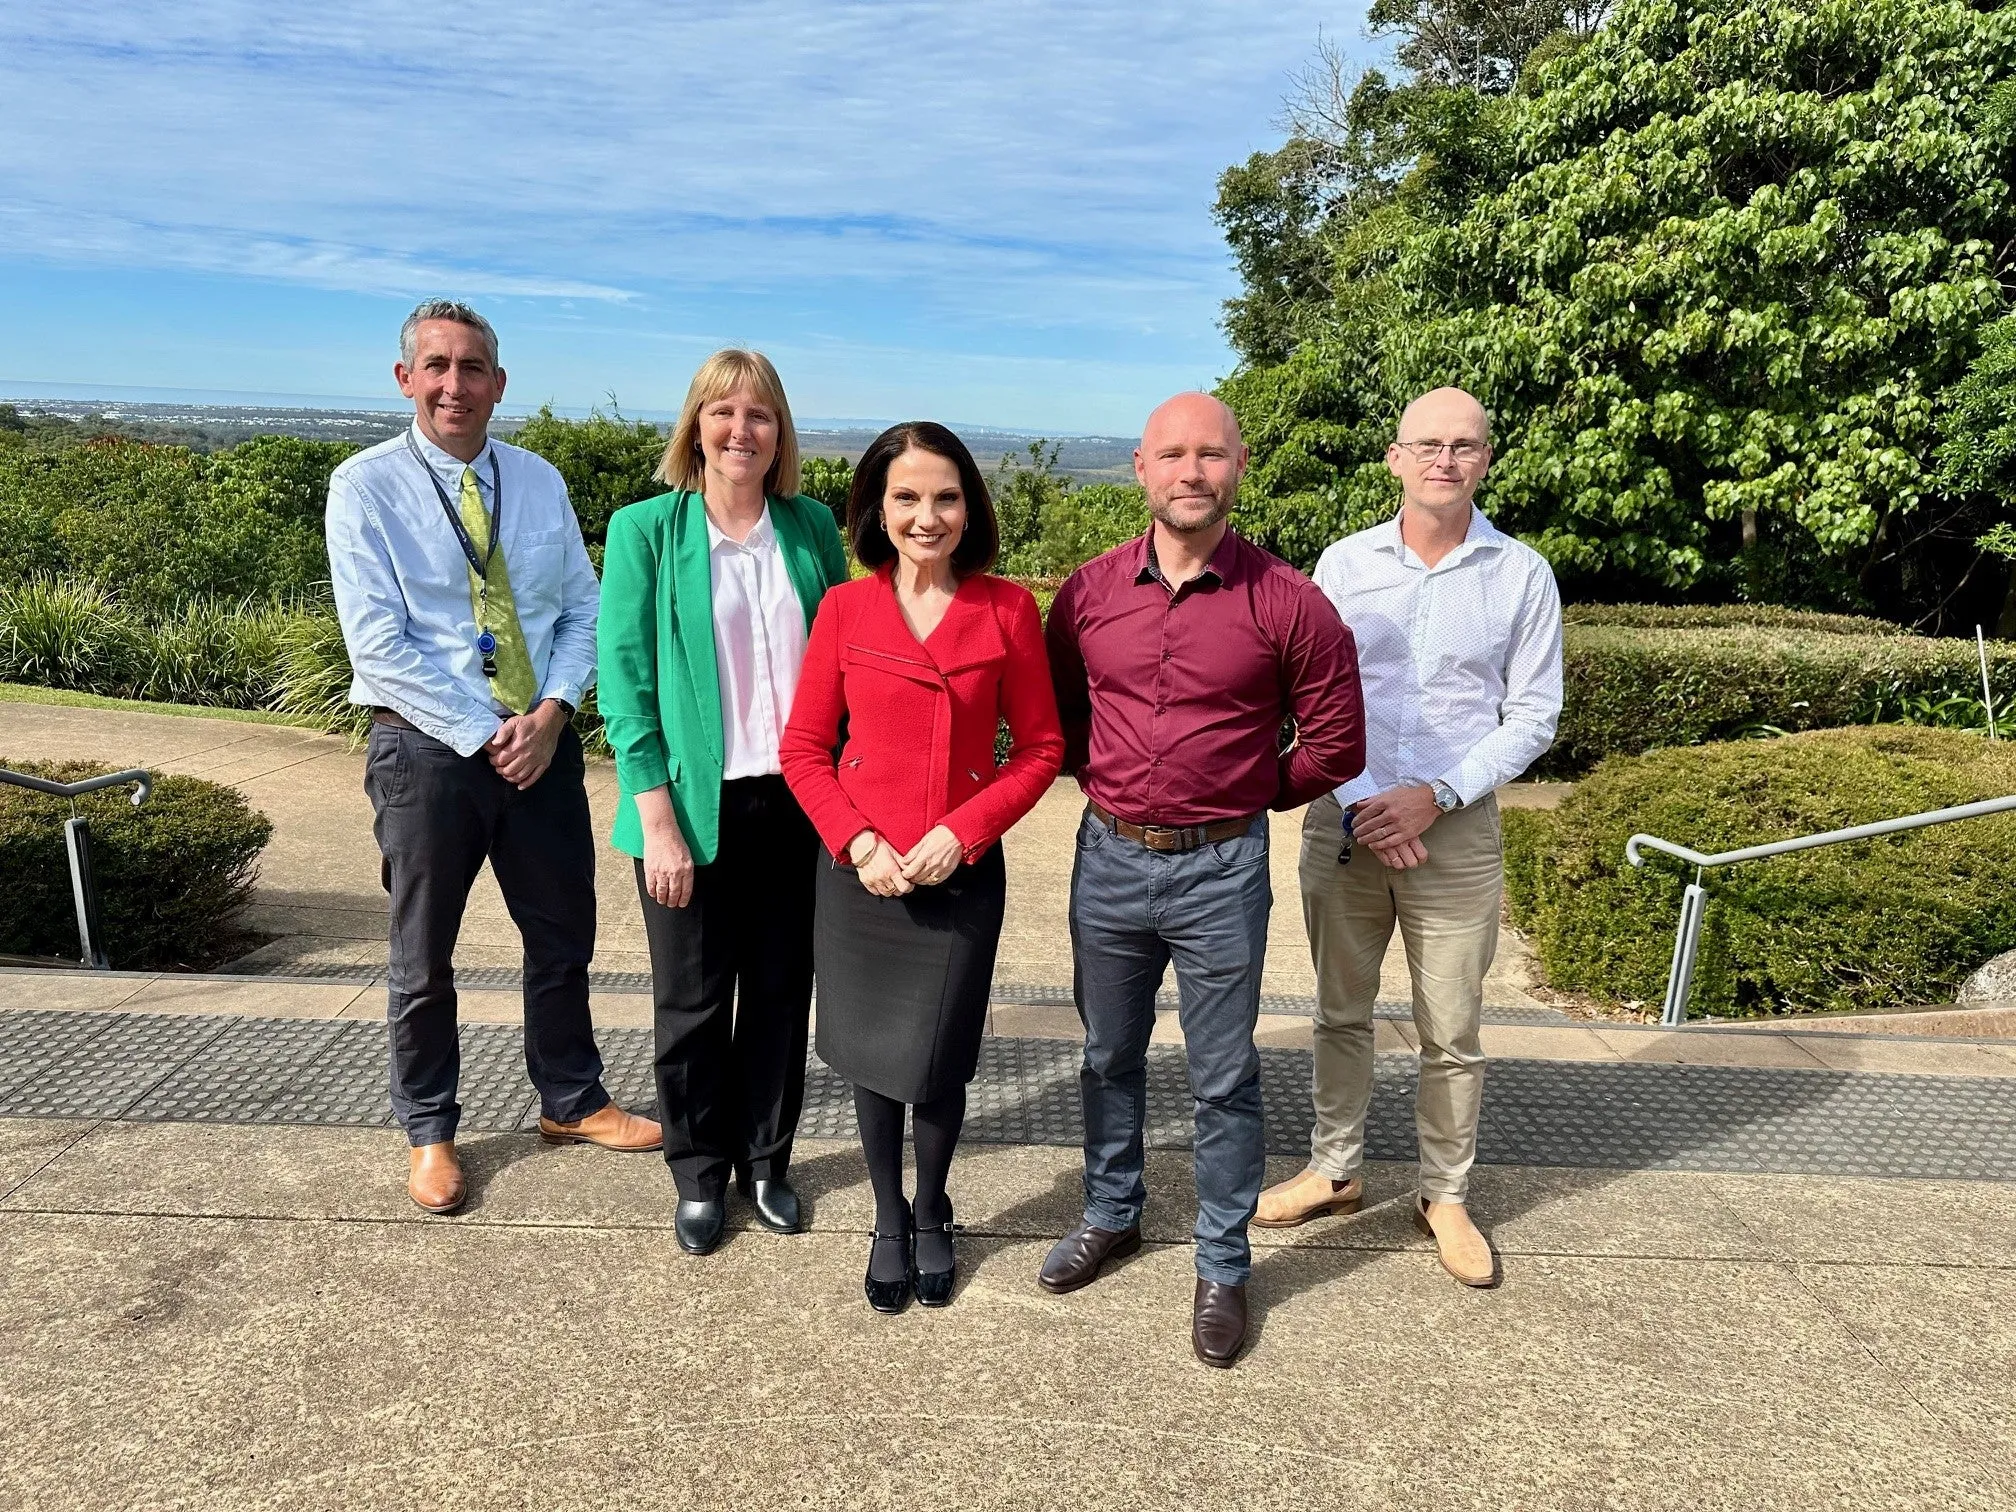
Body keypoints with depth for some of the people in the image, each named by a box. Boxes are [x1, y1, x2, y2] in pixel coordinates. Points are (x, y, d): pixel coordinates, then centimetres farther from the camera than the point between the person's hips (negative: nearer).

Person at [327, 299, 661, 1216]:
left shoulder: (538, 481, 7)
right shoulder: (365, 487, -6)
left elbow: (582, 608, 4)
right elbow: (378, 645, -13)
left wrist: (551, 712, -11)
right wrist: (486, 734, -16)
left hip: (541, 741, 4)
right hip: (427, 748, -4)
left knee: (564, 935, 15)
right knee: (423, 958, 10)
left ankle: (570, 1101, 35)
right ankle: (428, 1132, 30)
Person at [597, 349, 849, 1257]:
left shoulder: (812, 528, 4)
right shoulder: (646, 530, -5)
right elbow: (625, 679, -7)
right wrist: (657, 821, -13)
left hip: (798, 801, 3)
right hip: (696, 807, -2)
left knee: (782, 990, 13)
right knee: (693, 1002, 10)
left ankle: (765, 1162, 32)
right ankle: (699, 1176, 30)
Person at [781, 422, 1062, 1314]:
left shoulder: (1007, 609, -4)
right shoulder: (845, 609, -2)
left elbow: (1040, 747, -1)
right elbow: (804, 748, 2)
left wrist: (962, 831, -12)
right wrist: (858, 843, -11)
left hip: (961, 874, -1)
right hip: (859, 871, 1)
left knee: (937, 1061, 6)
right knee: (871, 1055, 12)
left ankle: (931, 1216, 36)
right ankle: (888, 1222, 37)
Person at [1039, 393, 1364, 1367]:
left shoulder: (1287, 603, -11)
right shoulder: (1089, 592, -2)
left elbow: (1334, 742, -1)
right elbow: (1056, 712, 14)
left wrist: (1241, 802, 5)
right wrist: (1107, 787, 8)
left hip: (1221, 869, -3)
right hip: (1107, 858, 3)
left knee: (1223, 1082, 9)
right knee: (1108, 1057, 19)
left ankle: (1223, 1265, 27)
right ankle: (1111, 1215, 40)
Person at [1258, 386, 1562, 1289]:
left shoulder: (1522, 575, -1)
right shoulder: (1346, 563, 1)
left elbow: (1533, 716, -1)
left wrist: (1435, 797, -12)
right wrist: (1360, 804, -11)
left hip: (1457, 830, -1)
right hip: (1343, 819, 2)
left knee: (1452, 1033, 7)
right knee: (1341, 1012, 13)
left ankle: (1445, 1196, 25)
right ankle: (1334, 1171, 30)